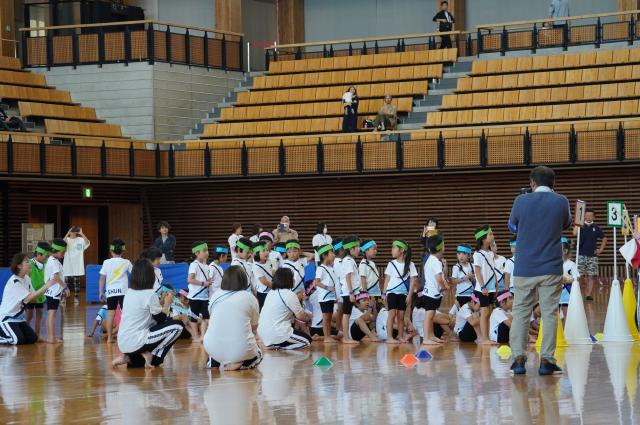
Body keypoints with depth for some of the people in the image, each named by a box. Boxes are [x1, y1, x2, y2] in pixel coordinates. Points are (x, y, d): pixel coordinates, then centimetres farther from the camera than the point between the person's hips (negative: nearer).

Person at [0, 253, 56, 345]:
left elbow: (33, 295, 7)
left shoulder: (26, 279, 5)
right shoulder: (14, 282, -22)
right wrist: (46, 286, -31)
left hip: (19, 318, 9)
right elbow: (29, 298, -28)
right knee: (18, 340, -26)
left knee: (32, 338, -3)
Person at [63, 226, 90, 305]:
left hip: (77, 266, 0)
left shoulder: (80, 240, 0)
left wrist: (82, 234, -22)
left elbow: (88, 243, -19)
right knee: (66, 282, 1)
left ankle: (76, 298, 13)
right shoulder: (67, 240, 0)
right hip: (68, 266, 0)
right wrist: (68, 233, -23)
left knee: (76, 283, 5)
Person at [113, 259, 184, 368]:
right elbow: (161, 320, -2)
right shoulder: (150, 294, -11)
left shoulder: (129, 292, 11)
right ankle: (150, 355, -3)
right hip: (136, 342, -8)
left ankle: (128, 358, 13)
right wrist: (167, 303, 11)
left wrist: (161, 301, 21)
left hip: (122, 343, 8)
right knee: (177, 326, -4)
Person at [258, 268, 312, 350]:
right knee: (307, 340, 11)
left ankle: (274, 345, 10)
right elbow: (300, 316, -4)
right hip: (277, 335, -8)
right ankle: (278, 347, -5)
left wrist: (299, 297, 30)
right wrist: (309, 316, 17)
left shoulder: (271, 293, 12)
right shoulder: (289, 294, -12)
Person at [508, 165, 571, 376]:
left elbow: (512, 226, 12)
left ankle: (519, 358, 3)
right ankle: (546, 360, -1)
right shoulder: (561, 202, -3)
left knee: (521, 313, 8)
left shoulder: (521, 201, -5)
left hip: (525, 268, 0)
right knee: (549, 314, 3)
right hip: (551, 269, 0)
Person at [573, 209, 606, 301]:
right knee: (580, 274, -6)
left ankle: (589, 293, 1)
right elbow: (575, 233, -20)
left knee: (591, 275, -2)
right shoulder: (581, 226, 2)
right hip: (581, 254, -2)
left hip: (593, 255, 2)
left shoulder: (596, 228, 7)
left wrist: (601, 249, 9)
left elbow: (604, 238, 20)